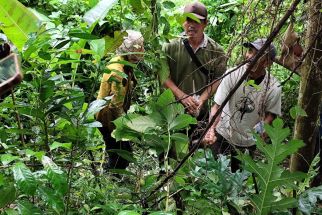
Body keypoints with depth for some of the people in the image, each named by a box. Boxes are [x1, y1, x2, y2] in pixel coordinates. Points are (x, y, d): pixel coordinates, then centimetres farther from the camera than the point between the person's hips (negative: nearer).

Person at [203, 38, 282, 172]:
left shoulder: (273, 87, -20)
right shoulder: (232, 74, -21)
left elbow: (270, 114, -4)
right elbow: (217, 106, -20)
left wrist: (263, 129, -23)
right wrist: (211, 129, -36)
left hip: (248, 142, 1)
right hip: (222, 135, 0)